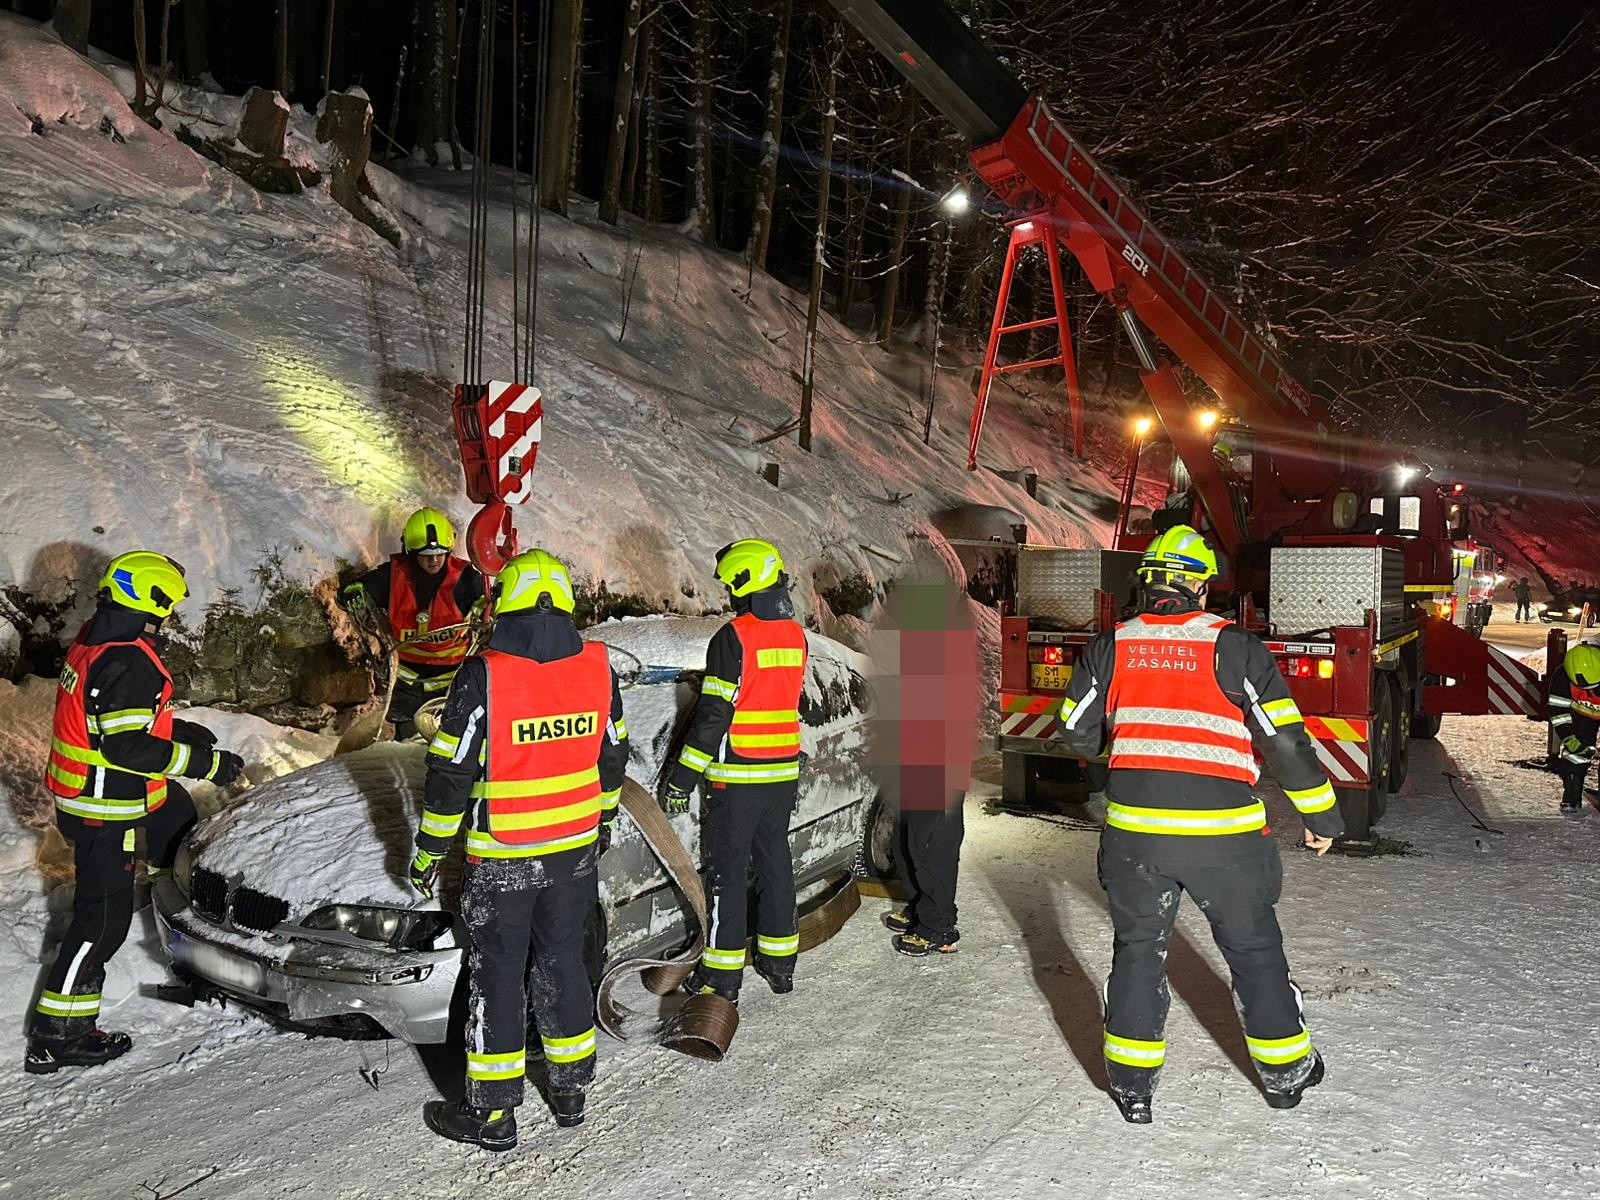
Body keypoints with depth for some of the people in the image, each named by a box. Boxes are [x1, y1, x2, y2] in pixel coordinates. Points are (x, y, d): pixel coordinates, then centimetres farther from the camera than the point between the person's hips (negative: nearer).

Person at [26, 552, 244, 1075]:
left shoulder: (96, 639, 5)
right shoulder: (128, 662, -26)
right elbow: (128, 746, -28)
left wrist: (178, 729, 17)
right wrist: (206, 762, -21)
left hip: (84, 790, 10)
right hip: (104, 808, -10)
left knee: (177, 816, 30)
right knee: (103, 918, -1)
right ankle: (56, 1036, 8)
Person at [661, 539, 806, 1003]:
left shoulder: (733, 637, -16)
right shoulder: (795, 634, 7)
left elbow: (714, 713, -18)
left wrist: (682, 778, -12)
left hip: (737, 777, -7)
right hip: (783, 773, 7)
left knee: (727, 870, 2)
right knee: (775, 860, 16)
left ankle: (722, 976, 8)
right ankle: (779, 960, 26)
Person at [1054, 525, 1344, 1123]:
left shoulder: (1109, 647, 2)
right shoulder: (1233, 645, -5)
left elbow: (1076, 733, 8)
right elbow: (1284, 736, -6)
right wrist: (1321, 812, 5)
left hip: (1135, 828, 2)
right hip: (1223, 832, -1)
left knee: (1138, 947, 16)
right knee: (1253, 946, 18)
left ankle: (1133, 1083, 21)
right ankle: (1285, 1072, 33)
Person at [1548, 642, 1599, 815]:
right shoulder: (1561, 678, -31)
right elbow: (1558, 710, -19)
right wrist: (1568, 737, -25)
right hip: (1580, 712, 1)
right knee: (1575, 749, -9)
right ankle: (1572, 798, 0)